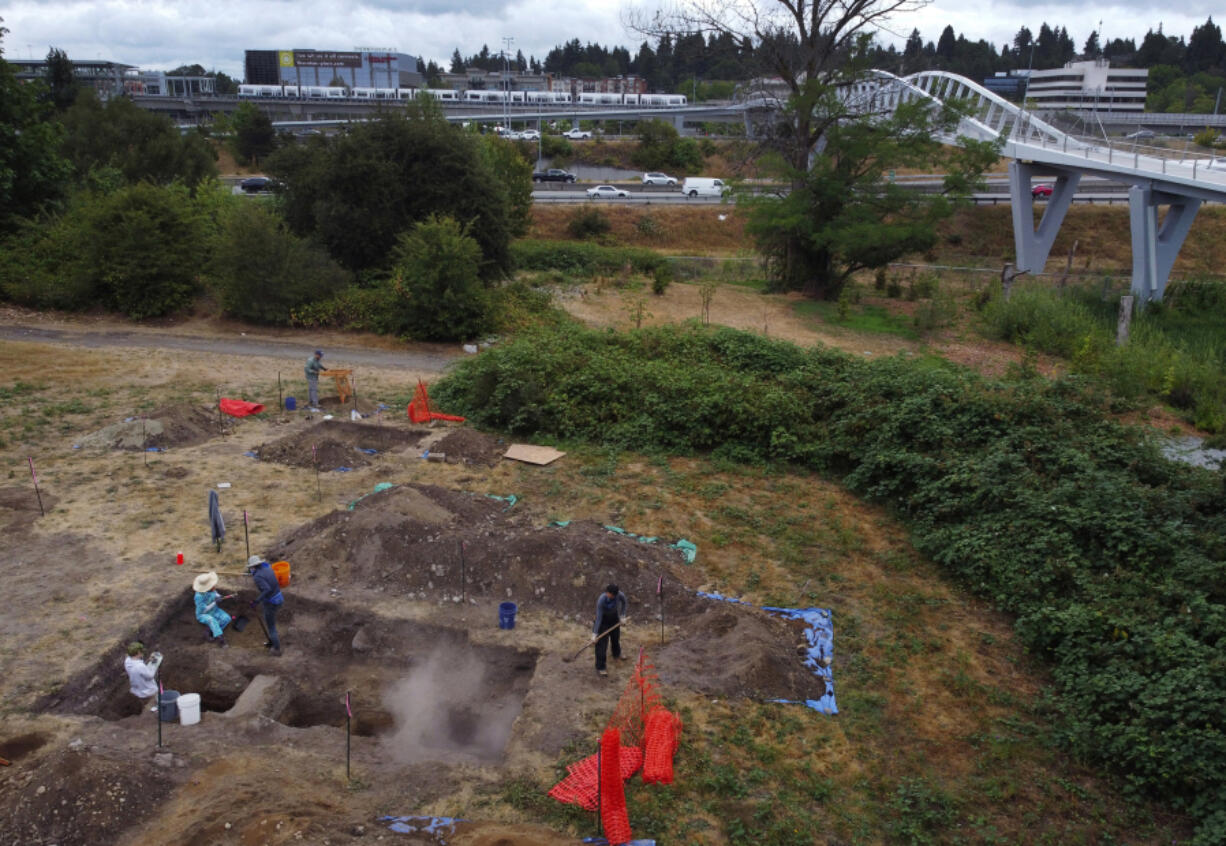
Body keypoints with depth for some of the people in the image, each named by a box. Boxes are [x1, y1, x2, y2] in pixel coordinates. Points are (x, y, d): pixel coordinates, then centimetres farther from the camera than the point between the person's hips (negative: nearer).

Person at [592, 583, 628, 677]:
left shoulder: (620, 595, -27)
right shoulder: (601, 600, -37)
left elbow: (623, 601, -1)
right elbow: (599, 617, -31)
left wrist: (622, 615, -2)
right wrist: (595, 633, -28)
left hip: (614, 618, 5)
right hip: (604, 620, -5)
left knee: (616, 637, 26)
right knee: (602, 644, -4)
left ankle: (617, 654, 56)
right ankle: (600, 667, 7)